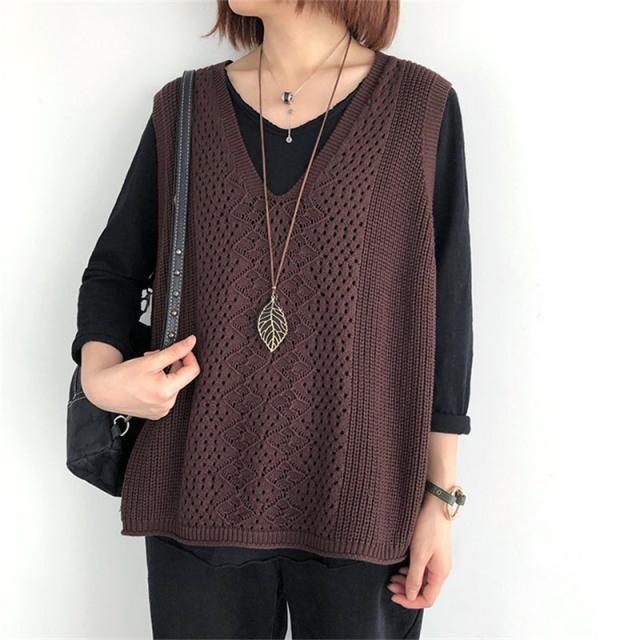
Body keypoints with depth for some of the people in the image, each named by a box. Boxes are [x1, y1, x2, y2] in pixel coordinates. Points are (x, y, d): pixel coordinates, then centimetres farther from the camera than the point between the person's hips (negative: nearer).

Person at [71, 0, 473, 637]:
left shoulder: (421, 106, -2)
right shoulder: (183, 108, 5)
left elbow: (442, 314, -2)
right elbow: (114, 270, 11)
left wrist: (440, 497, -1)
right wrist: (99, 373, -9)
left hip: (363, 507, -1)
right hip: (202, 494, 2)